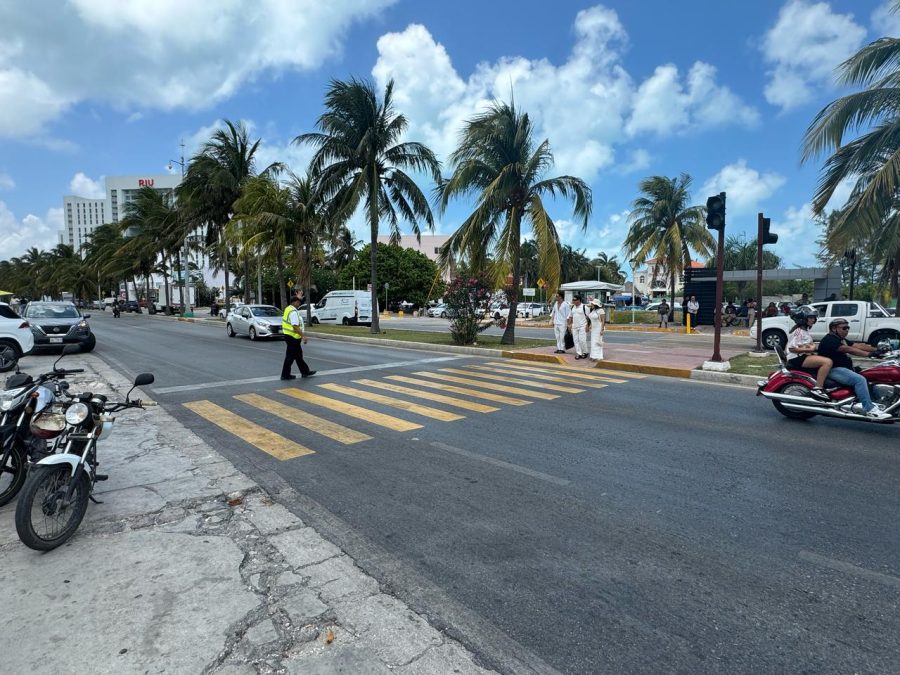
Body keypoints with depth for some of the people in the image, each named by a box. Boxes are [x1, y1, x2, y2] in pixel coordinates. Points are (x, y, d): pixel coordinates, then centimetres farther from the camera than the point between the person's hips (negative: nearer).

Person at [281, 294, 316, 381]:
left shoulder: (288, 309, 7)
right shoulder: (293, 312, -22)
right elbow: (295, 326, -28)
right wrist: (303, 336, -27)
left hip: (289, 335, 11)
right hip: (293, 337, -11)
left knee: (298, 356, 16)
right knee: (290, 356, -2)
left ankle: (305, 372, 25)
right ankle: (285, 375, 6)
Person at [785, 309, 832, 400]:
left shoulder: (805, 331, 20)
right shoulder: (798, 331, -11)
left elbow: (811, 344, 24)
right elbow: (792, 348, -20)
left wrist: (813, 346, 0)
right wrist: (809, 350, -19)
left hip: (805, 356, 11)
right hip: (797, 358, -11)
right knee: (828, 362, -24)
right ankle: (817, 389, -28)